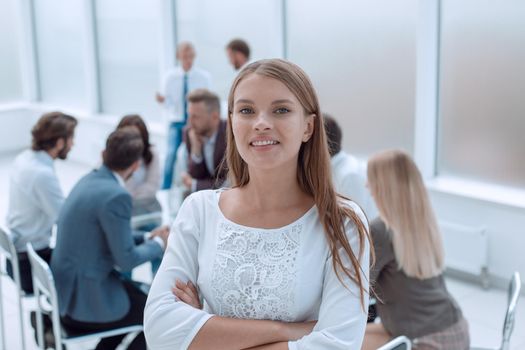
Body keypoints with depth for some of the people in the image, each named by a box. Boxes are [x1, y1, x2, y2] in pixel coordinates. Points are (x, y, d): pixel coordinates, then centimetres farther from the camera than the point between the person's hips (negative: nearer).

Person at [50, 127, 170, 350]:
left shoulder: (90, 180, 3)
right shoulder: (115, 196, -24)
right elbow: (126, 259, -18)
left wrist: (148, 237, 10)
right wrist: (159, 243, -2)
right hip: (84, 303, -8)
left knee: (138, 294, 23)